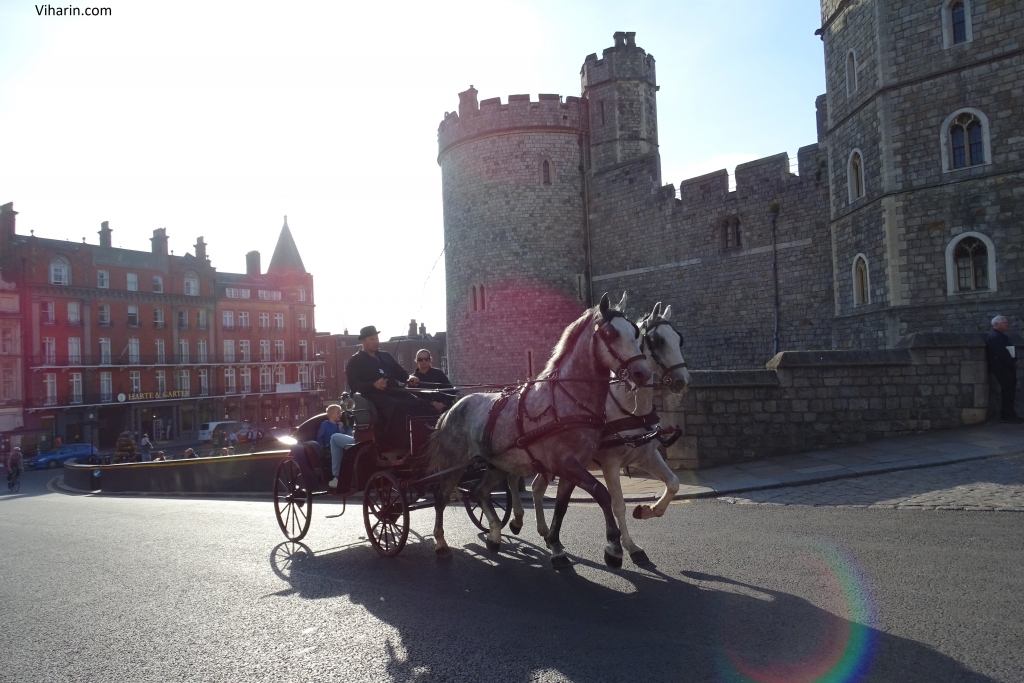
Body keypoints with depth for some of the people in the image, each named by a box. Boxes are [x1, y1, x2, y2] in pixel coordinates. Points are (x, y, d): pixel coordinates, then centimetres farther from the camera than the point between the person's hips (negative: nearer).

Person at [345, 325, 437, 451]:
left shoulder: (385, 356, 29)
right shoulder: (355, 361, 11)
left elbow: (401, 372, 25)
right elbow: (353, 384, -3)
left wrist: (410, 378, 0)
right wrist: (374, 385, -20)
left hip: (394, 391, 5)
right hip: (374, 394, -5)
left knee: (419, 404, -25)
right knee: (397, 406, -37)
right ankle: (403, 445, -41)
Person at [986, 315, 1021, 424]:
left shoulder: (1000, 336, 20)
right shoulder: (995, 337, -15)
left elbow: (1007, 351, 18)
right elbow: (1002, 354, -22)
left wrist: (1013, 362, 3)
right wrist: (1013, 363, -13)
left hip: (1006, 367, 10)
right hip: (1002, 368, -10)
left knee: (1009, 391, 12)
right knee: (1008, 391, -8)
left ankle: (1008, 414, 18)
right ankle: (1007, 416, -3)